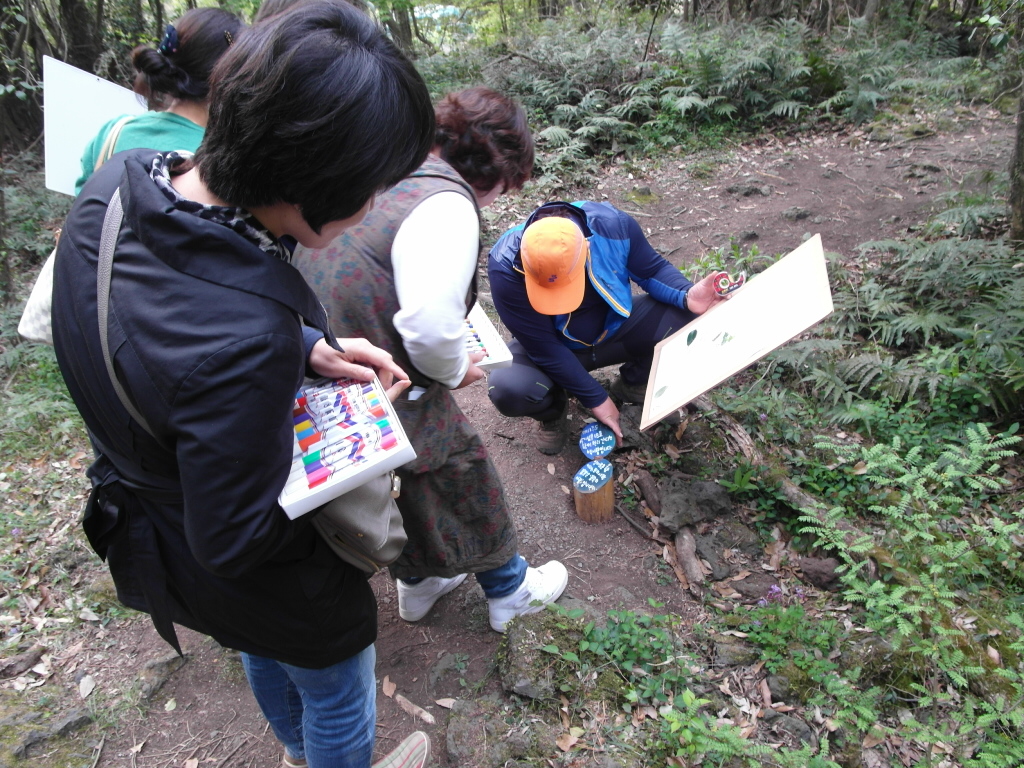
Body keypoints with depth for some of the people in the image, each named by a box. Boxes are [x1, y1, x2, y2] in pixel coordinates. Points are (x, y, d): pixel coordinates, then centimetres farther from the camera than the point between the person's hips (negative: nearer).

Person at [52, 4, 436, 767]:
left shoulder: (120, 180, -19)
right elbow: (236, 540, -30)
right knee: (338, 698, 26)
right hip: (260, 581, -8)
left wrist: (307, 346, -12)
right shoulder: (247, 342, -45)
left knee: (266, 659, 38)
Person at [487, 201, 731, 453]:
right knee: (509, 390, -33)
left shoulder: (614, 225, -26)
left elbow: (653, 270, -8)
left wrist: (686, 296, -30)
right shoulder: (506, 266, -32)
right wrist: (595, 398, -22)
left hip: (615, 328, 3)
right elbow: (543, 347, -26)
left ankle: (633, 383, 8)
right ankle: (553, 411, 5)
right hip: (552, 348, -2)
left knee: (685, 318, -22)